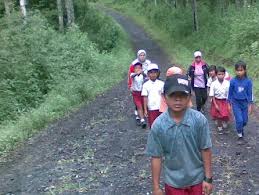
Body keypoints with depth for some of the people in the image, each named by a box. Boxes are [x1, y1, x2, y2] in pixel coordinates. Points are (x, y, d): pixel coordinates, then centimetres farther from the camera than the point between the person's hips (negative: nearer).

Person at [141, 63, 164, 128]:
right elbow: (145, 98, -3)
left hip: (161, 108, 1)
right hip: (151, 109, -1)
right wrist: (145, 110, -4)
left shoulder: (161, 83, -2)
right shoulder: (146, 85, -3)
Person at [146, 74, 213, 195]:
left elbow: (206, 150, -9)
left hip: (197, 179, 1)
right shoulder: (158, 125, -17)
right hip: (173, 182, 0)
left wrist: (208, 178, -4)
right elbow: (156, 157, -10)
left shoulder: (199, 120, -17)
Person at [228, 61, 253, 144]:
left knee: (245, 120, 12)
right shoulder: (233, 81, -10)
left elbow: (250, 94, -3)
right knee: (239, 120, -8)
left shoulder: (248, 81, -10)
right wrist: (229, 104, 3)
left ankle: (240, 128, 45)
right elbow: (230, 93, 0)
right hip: (236, 103, -1)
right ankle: (240, 136, 12)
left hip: (244, 103, 1)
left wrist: (250, 105, -3)